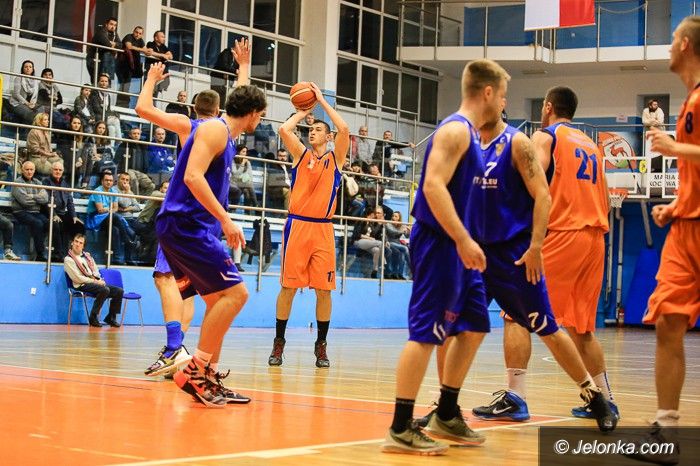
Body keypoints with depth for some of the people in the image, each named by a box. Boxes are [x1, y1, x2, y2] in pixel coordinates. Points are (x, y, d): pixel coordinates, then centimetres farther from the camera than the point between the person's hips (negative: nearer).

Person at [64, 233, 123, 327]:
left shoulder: (87, 255, 18)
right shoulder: (69, 260, -4)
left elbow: (96, 271, 21)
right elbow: (77, 278, -12)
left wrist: (98, 280, -2)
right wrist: (95, 281, -12)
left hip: (96, 283, 7)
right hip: (82, 285, -7)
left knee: (119, 291, -7)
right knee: (105, 290, -33)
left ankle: (111, 317, 5)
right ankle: (93, 318, -24)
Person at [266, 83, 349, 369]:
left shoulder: (335, 157, 9)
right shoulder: (301, 154, 12)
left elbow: (344, 129, -6)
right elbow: (284, 130, -4)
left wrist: (321, 100, 1)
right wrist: (302, 111, 11)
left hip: (322, 229, 0)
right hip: (297, 226, 0)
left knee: (323, 289, 1)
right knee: (288, 286, 0)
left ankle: (321, 345, 12)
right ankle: (279, 342, 9)